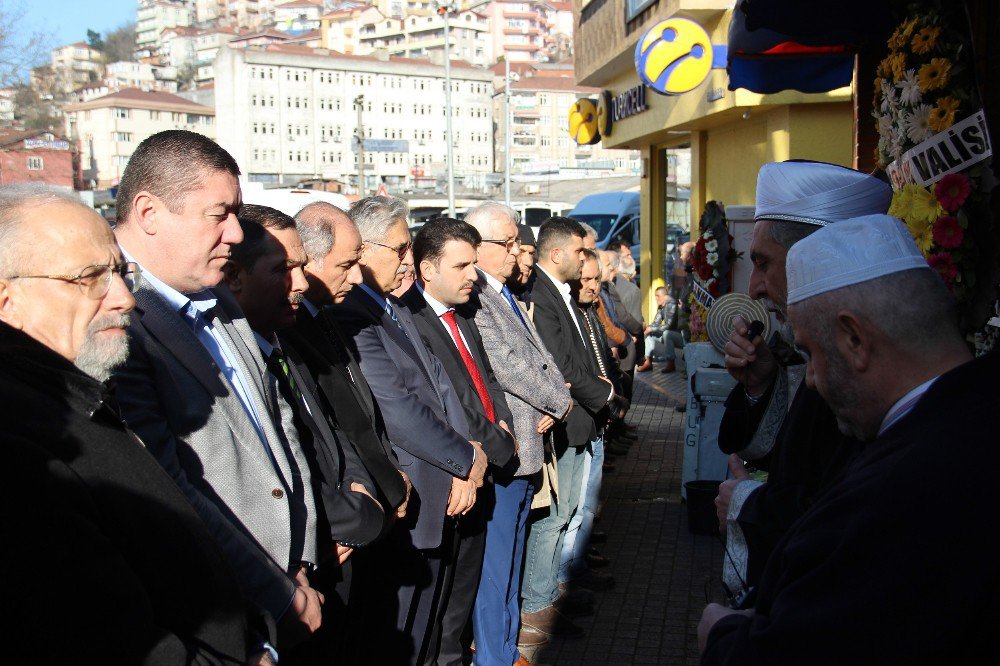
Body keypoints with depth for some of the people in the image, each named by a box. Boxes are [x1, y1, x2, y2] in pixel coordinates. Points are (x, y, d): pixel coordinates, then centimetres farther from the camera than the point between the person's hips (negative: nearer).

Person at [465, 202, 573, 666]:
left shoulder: (507, 295, 14)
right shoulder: (472, 297, -16)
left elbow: (540, 357, 14)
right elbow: (505, 365, -22)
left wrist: (552, 406, -4)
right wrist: (560, 401, -9)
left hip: (526, 449, 9)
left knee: (511, 559, 19)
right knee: (495, 566, 2)